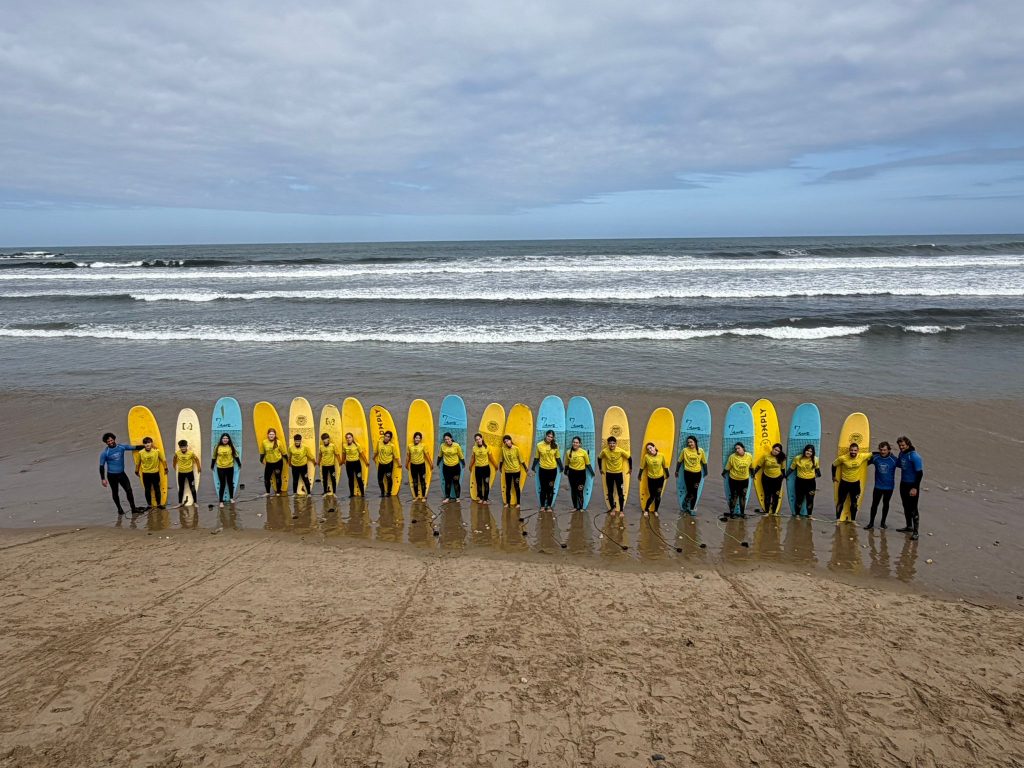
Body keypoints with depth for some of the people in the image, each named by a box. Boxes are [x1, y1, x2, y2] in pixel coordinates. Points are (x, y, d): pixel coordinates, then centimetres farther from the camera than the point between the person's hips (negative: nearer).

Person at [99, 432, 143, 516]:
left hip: (121, 473, 3)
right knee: (115, 493, 9)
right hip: (112, 475, -2)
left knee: (129, 490, -4)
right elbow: (101, 466, -6)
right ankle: (119, 509, 24)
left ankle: (133, 508, 2)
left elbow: (134, 448, 2)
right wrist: (103, 479, -9)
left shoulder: (121, 447, -3)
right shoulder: (104, 453, -11)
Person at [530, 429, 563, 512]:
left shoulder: (555, 446, -4)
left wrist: (562, 468, 0)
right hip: (542, 469, -1)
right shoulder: (539, 445, -7)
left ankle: (549, 506, 18)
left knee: (550, 488, 8)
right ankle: (542, 506, 17)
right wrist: (533, 468, 1)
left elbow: (558, 458, 4)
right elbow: (536, 458, 2)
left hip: (553, 470, 1)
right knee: (543, 488, 6)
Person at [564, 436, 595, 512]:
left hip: (581, 473, -3)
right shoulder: (568, 452, -3)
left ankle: (581, 507, 6)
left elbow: (587, 463, -1)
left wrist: (592, 472, 0)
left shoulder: (584, 452, -10)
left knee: (580, 491, -5)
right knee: (573, 490, 10)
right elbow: (567, 464, 10)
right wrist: (566, 473, 15)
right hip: (572, 473, 3)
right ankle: (575, 507, 21)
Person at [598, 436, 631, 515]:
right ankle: (613, 508, 24)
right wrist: (600, 468, 10)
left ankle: (621, 510, 4)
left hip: (618, 473, -2)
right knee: (610, 492, 8)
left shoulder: (621, 451, -20)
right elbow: (599, 458, 5)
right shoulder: (604, 451, -15)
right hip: (609, 474, 2)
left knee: (620, 492, -2)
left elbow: (629, 457, -5)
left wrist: (630, 468, 1)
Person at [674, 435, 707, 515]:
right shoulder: (684, 450, -9)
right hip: (687, 473, -2)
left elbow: (704, 462, 6)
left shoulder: (701, 450, -5)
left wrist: (705, 472, 11)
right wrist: (677, 471, 11)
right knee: (690, 492, -3)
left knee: (695, 492, 7)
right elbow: (679, 461, 4)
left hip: (697, 473, 2)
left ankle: (692, 509, 23)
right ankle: (685, 504, 27)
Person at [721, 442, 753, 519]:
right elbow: (727, 467, -7)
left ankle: (742, 513, 25)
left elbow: (751, 466, 7)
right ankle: (731, 512, 19)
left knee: (743, 496, 13)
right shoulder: (732, 457, -21)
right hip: (734, 480, -3)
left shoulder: (749, 456, -11)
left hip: (745, 479, 3)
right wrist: (723, 473, 5)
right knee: (734, 496, 7)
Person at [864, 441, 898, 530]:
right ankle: (871, 522, 13)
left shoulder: (894, 460, -14)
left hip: (889, 486, -1)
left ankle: (883, 522, 29)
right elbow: (867, 461, 9)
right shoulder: (875, 458, -8)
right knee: (874, 504, 2)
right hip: (878, 486, 1)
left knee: (885, 503, 15)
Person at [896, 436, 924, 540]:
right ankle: (909, 526, 33)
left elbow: (919, 473, -19)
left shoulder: (915, 456, -19)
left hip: (912, 485, -8)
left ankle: (915, 532, 1)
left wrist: (915, 488, -22)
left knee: (913, 509, -4)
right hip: (903, 484, 8)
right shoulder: (901, 454, 3)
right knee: (906, 507, 18)